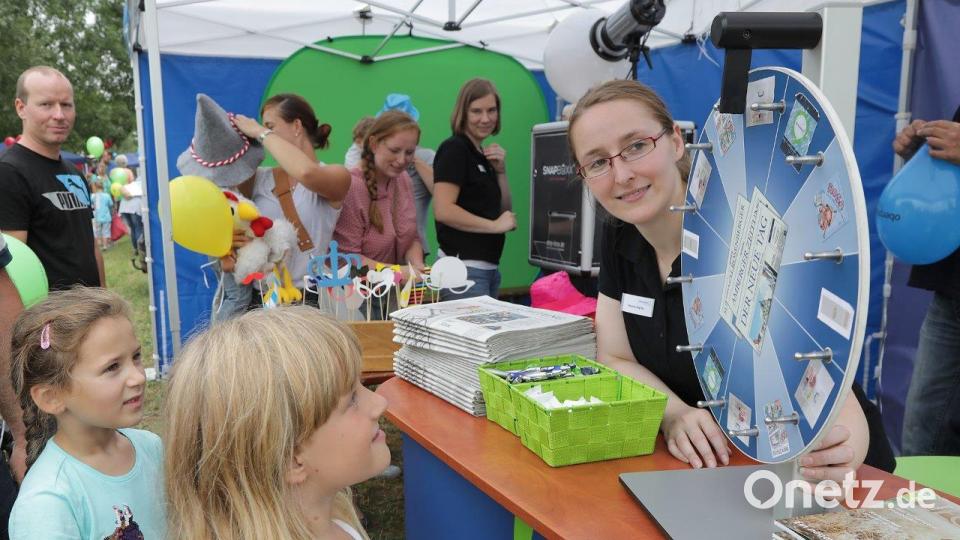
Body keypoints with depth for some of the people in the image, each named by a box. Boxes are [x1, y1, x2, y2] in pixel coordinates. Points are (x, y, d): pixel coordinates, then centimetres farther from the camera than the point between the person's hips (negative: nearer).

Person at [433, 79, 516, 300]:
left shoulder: (483, 155, 14)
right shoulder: (454, 149, -9)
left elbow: (505, 211, 16)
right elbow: (443, 211, -21)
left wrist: (500, 171, 2)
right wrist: (495, 225, -14)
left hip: (488, 267, 9)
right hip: (463, 267, -9)